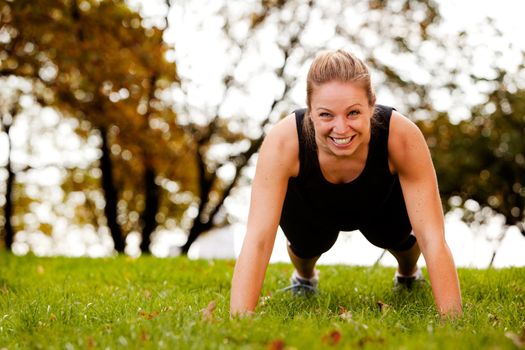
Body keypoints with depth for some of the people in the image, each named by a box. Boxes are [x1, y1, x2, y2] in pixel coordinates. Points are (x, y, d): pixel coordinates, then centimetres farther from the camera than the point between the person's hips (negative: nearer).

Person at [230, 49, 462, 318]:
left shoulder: (402, 136, -39)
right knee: (308, 243, -12)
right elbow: (257, 240, -41)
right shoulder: (283, 142, -40)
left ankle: (408, 272, 25)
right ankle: (304, 275, 25)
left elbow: (434, 239, -38)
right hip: (309, 207, 0)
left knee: (396, 233, -11)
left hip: (382, 203, 1)